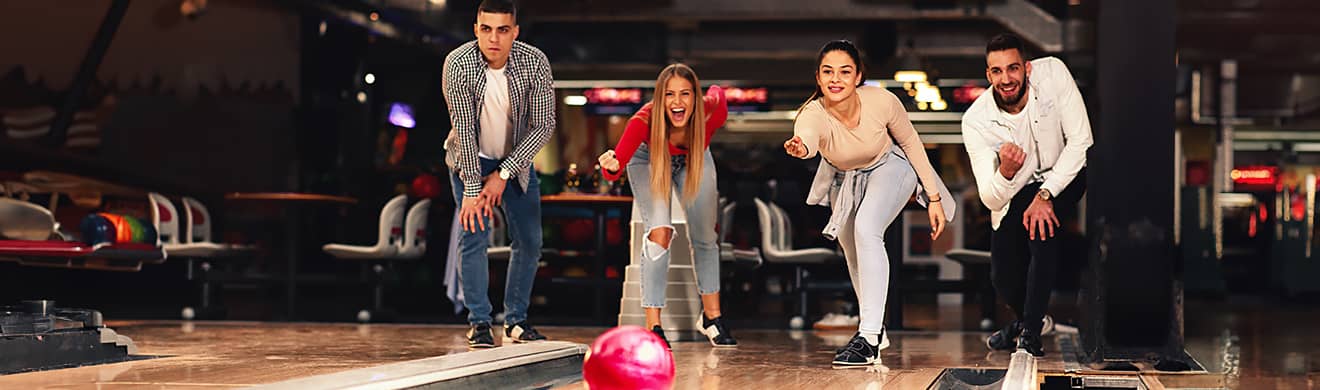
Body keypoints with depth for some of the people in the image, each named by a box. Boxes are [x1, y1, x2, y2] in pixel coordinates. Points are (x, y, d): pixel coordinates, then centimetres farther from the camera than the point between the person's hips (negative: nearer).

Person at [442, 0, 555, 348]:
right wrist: (472, 188, -26)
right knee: (475, 234, -15)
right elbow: (464, 129, -24)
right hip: (470, 159, -2)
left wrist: (503, 174, -21)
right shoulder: (458, 64, -25)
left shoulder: (535, 63, -21)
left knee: (529, 242, 1)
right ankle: (479, 323, -8)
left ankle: (516, 322, 14)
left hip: (516, 160, 2)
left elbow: (544, 126, -18)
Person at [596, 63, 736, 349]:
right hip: (649, 160, -3)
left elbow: (717, 92, -11)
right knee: (660, 233, -20)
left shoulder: (712, 113, -36)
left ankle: (711, 316, 30)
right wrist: (612, 166, -71)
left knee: (705, 236, 10)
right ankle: (653, 326, -12)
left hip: (694, 159, 3)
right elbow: (612, 172, -51)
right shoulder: (645, 120, -42)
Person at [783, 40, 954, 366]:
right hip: (844, 178, 3)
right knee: (851, 246, 18)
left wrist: (934, 197, -12)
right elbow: (807, 138, -60)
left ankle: (869, 337, -27)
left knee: (866, 228, -29)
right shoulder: (812, 115, -36)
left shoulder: (882, 101, -33)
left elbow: (911, 143, -16)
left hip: (889, 167, -3)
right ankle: (877, 328, 44)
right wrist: (799, 148, -85)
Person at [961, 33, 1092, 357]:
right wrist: (1005, 171, -49)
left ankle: (1030, 331, -20)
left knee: (1041, 223, -32)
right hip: (1014, 194, 1)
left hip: (1063, 175, -1)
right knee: (1004, 281, -5)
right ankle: (1024, 317, 34)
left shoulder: (1052, 73, -24)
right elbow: (991, 199, -25)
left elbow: (1080, 140, -21)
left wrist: (1045, 195, -29)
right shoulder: (976, 120, -24)